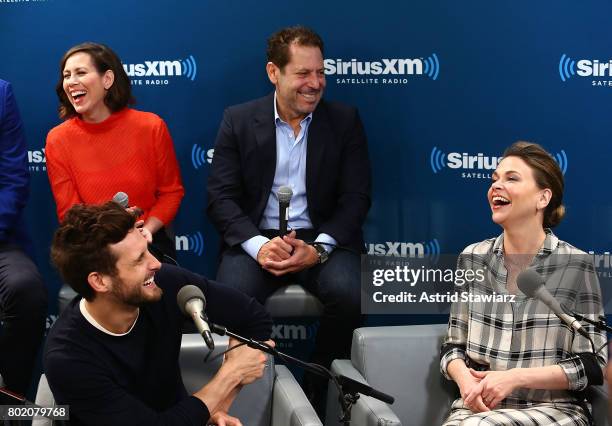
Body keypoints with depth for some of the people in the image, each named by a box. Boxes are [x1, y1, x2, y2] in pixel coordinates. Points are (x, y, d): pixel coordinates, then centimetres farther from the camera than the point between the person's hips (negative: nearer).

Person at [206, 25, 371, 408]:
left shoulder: (345, 121, 4)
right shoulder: (238, 120, 4)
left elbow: (355, 198, 0)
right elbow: (221, 196, -2)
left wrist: (319, 248, -18)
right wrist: (258, 245, -20)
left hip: (323, 238, 1)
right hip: (255, 237, 0)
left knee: (346, 293, -30)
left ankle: (323, 385, -6)